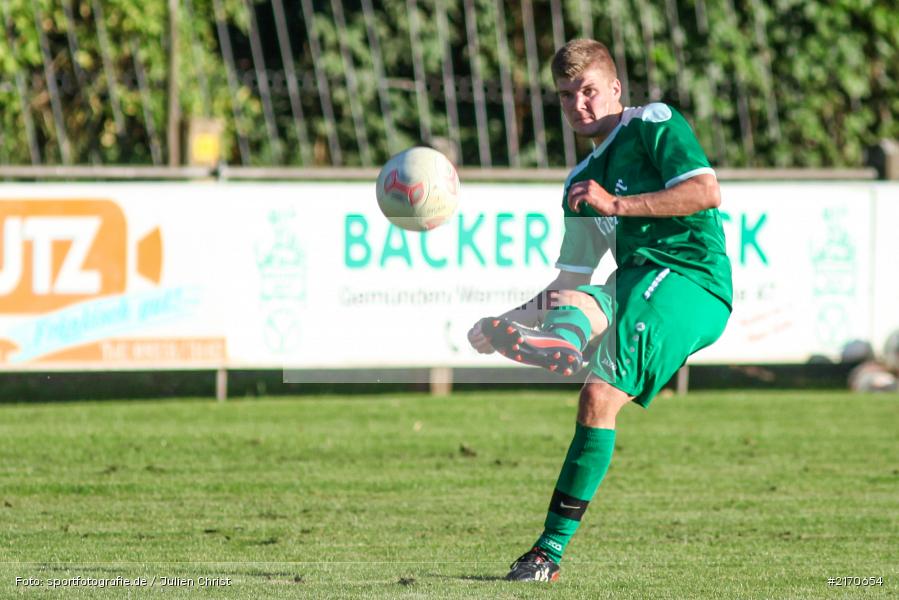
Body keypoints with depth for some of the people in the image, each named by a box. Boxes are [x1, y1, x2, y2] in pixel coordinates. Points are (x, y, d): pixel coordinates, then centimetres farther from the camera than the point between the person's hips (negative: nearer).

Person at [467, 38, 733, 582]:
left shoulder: (655, 123, 4)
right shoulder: (582, 180, 25)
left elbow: (707, 192, -12)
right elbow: (570, 282, 25)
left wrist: (617, 205, -15)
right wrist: (507, 321, 12)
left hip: (693, 282, -8)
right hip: (635, 288, 8)